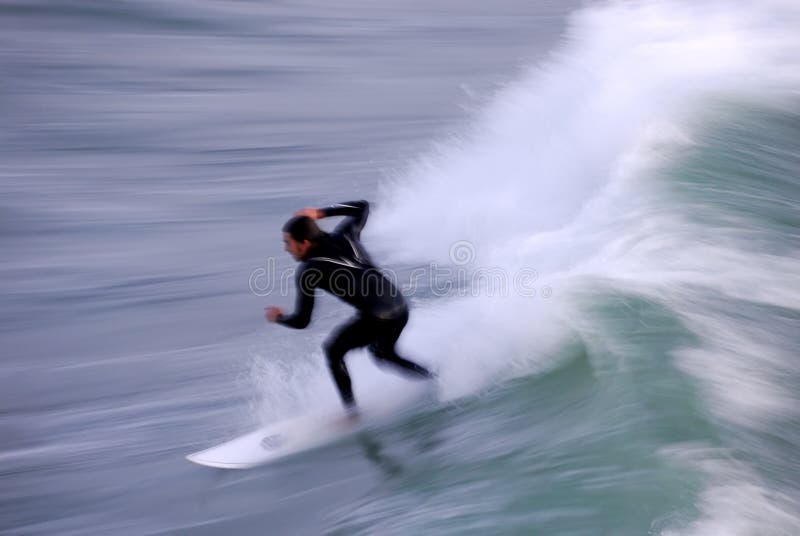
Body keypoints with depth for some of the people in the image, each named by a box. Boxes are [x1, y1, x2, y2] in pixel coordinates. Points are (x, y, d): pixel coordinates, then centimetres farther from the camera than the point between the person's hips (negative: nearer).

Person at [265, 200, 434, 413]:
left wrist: (278, 317, 18)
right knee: (383, 354, 33)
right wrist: (320, 212, 28)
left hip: (377, 318, -8)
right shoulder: (342, 236, 10)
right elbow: (362, 207, 29)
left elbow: (302, 321, -3)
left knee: (333, 350, 14)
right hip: (400, 308, 8)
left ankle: (351, 411, 12)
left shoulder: (308, 271, -7)